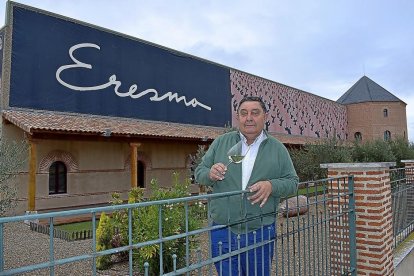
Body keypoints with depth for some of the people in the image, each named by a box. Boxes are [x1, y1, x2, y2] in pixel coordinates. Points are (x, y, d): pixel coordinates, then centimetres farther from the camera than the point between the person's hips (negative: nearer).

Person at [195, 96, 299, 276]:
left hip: (260, 233, 0)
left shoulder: (278, 148, 2)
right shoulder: (220, 143, 4)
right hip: (222, 232, 1)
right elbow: (199, 173, 6)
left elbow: (292, 182, 3)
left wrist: (272, 186, -18)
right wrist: (210, 174, -17)